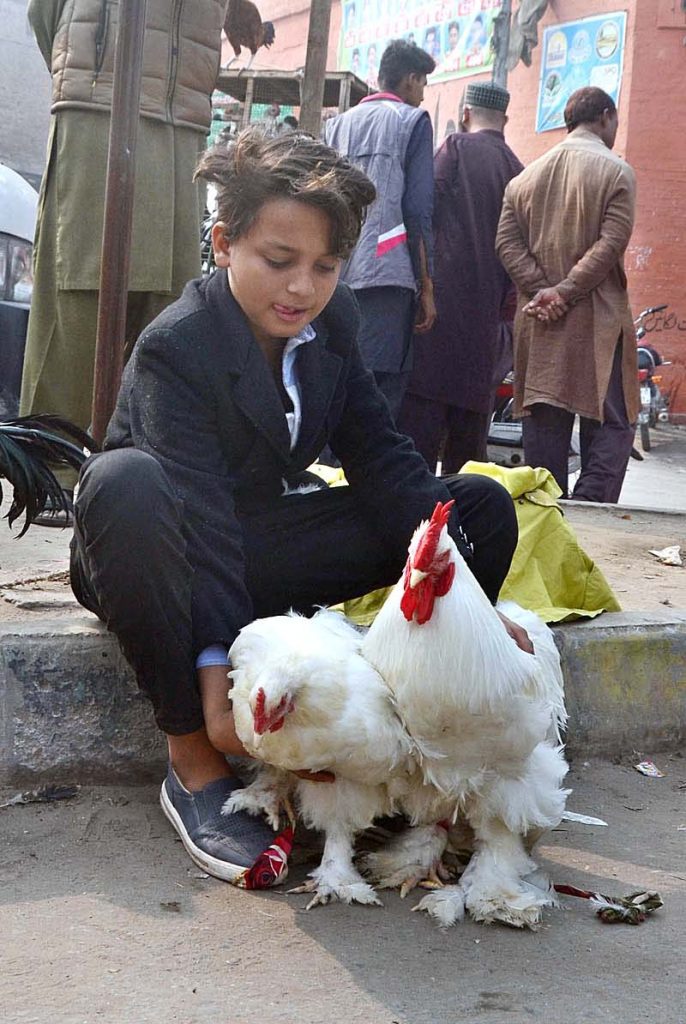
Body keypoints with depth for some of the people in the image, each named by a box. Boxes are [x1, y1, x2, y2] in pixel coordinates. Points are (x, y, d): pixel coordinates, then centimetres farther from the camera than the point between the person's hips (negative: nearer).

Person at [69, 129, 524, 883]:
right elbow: (199, 511, -33)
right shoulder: (173, 348, -22)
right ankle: (193, 760, -29)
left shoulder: (331, 325, -2)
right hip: (177, 562, -5)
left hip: (262, 549, 6)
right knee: (124, 482, -42)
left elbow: (383, 464, -8)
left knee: (484, 506, -5)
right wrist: (217, 668, -42)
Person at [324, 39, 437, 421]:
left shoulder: (341, 123, 20)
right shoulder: (413, 120, 4)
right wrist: (426, 284, -2)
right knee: (381, 392, -9)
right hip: (386, 272, -6)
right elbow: (418, 208, -4)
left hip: (335, 273, 6)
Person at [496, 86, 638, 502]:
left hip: (538, 323, 5)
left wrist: (542, 289, -5)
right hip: (598, 320, -5)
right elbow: (611, 244, -14)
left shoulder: (527, 176, 12)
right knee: (612, 423, -1)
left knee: (545, 422, 9)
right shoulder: (616, 171, -3)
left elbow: (507, 242, 3)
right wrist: (566, 292, -13)